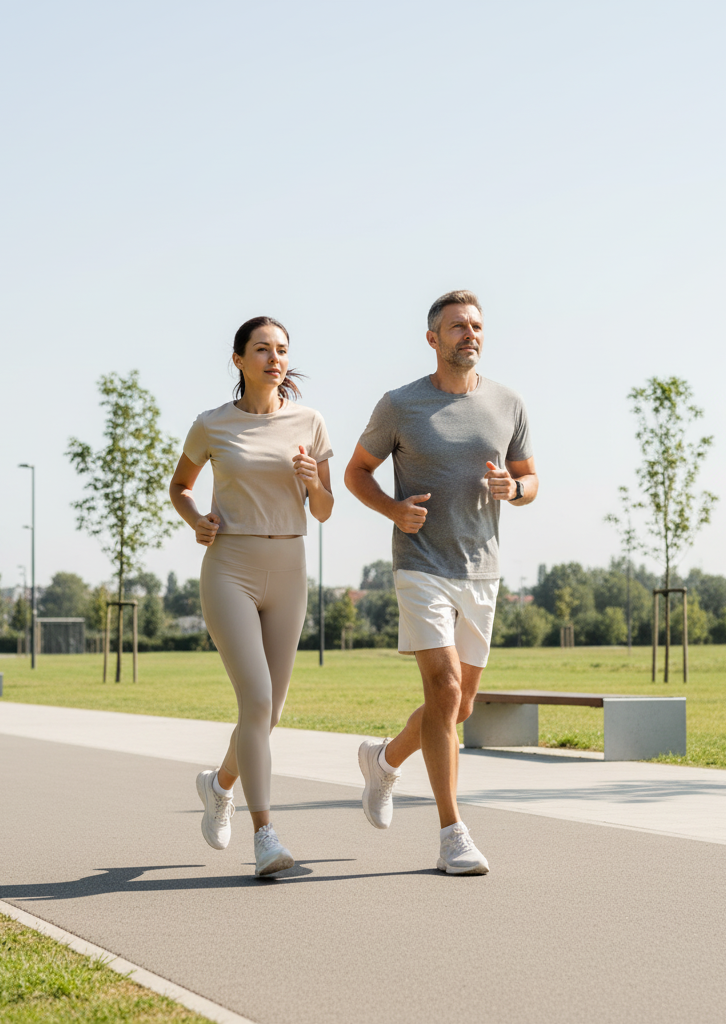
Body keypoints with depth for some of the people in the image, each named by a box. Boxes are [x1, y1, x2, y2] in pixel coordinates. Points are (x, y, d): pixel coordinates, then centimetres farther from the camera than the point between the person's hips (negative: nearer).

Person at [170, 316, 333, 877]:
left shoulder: (309, 423, 4)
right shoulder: (211, 426, 1)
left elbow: (324, 512, 7)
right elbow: (179, 486, 17)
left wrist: (313, 480, -15)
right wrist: (197, 522, -4)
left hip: (287, 573, 3)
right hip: (229, 571, -3)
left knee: (269, 710, 9)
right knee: (256, 700, -18)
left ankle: (220, 782, 40)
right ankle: (265, 837, -13)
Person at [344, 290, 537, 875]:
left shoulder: (508, 405, 4)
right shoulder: (400, 405, -4)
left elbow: (530, 482, 13)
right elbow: (357, 471, 8)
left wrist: (512, 488, -12)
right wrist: (393, 509, -13)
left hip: (480, 574, 4)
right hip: (421, 570, -4)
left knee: (459, 708, 12)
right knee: (444, 691, -17)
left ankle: (385, 760, 42)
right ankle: (454, 837, -11)